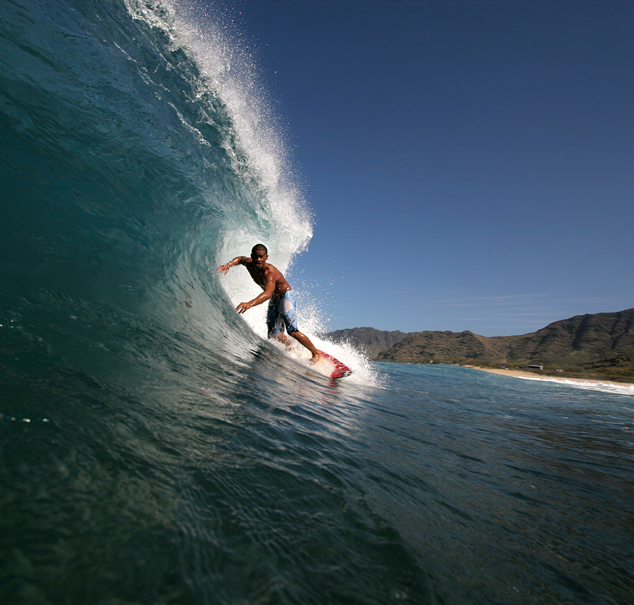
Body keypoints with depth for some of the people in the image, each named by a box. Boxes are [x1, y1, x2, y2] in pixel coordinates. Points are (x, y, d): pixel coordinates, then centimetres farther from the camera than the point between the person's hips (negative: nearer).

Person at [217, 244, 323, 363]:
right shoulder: (249, 264, -10)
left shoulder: (270, 271, -33)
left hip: (286, 296, -8)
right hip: (273, 300, 8)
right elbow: (240, 258, 15)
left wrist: (249, 304, -66)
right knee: (273, 333, 2)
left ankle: (316, 353, -3)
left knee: (291, 330, -20)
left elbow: (268, 293, -50)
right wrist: (228, 265, -6)